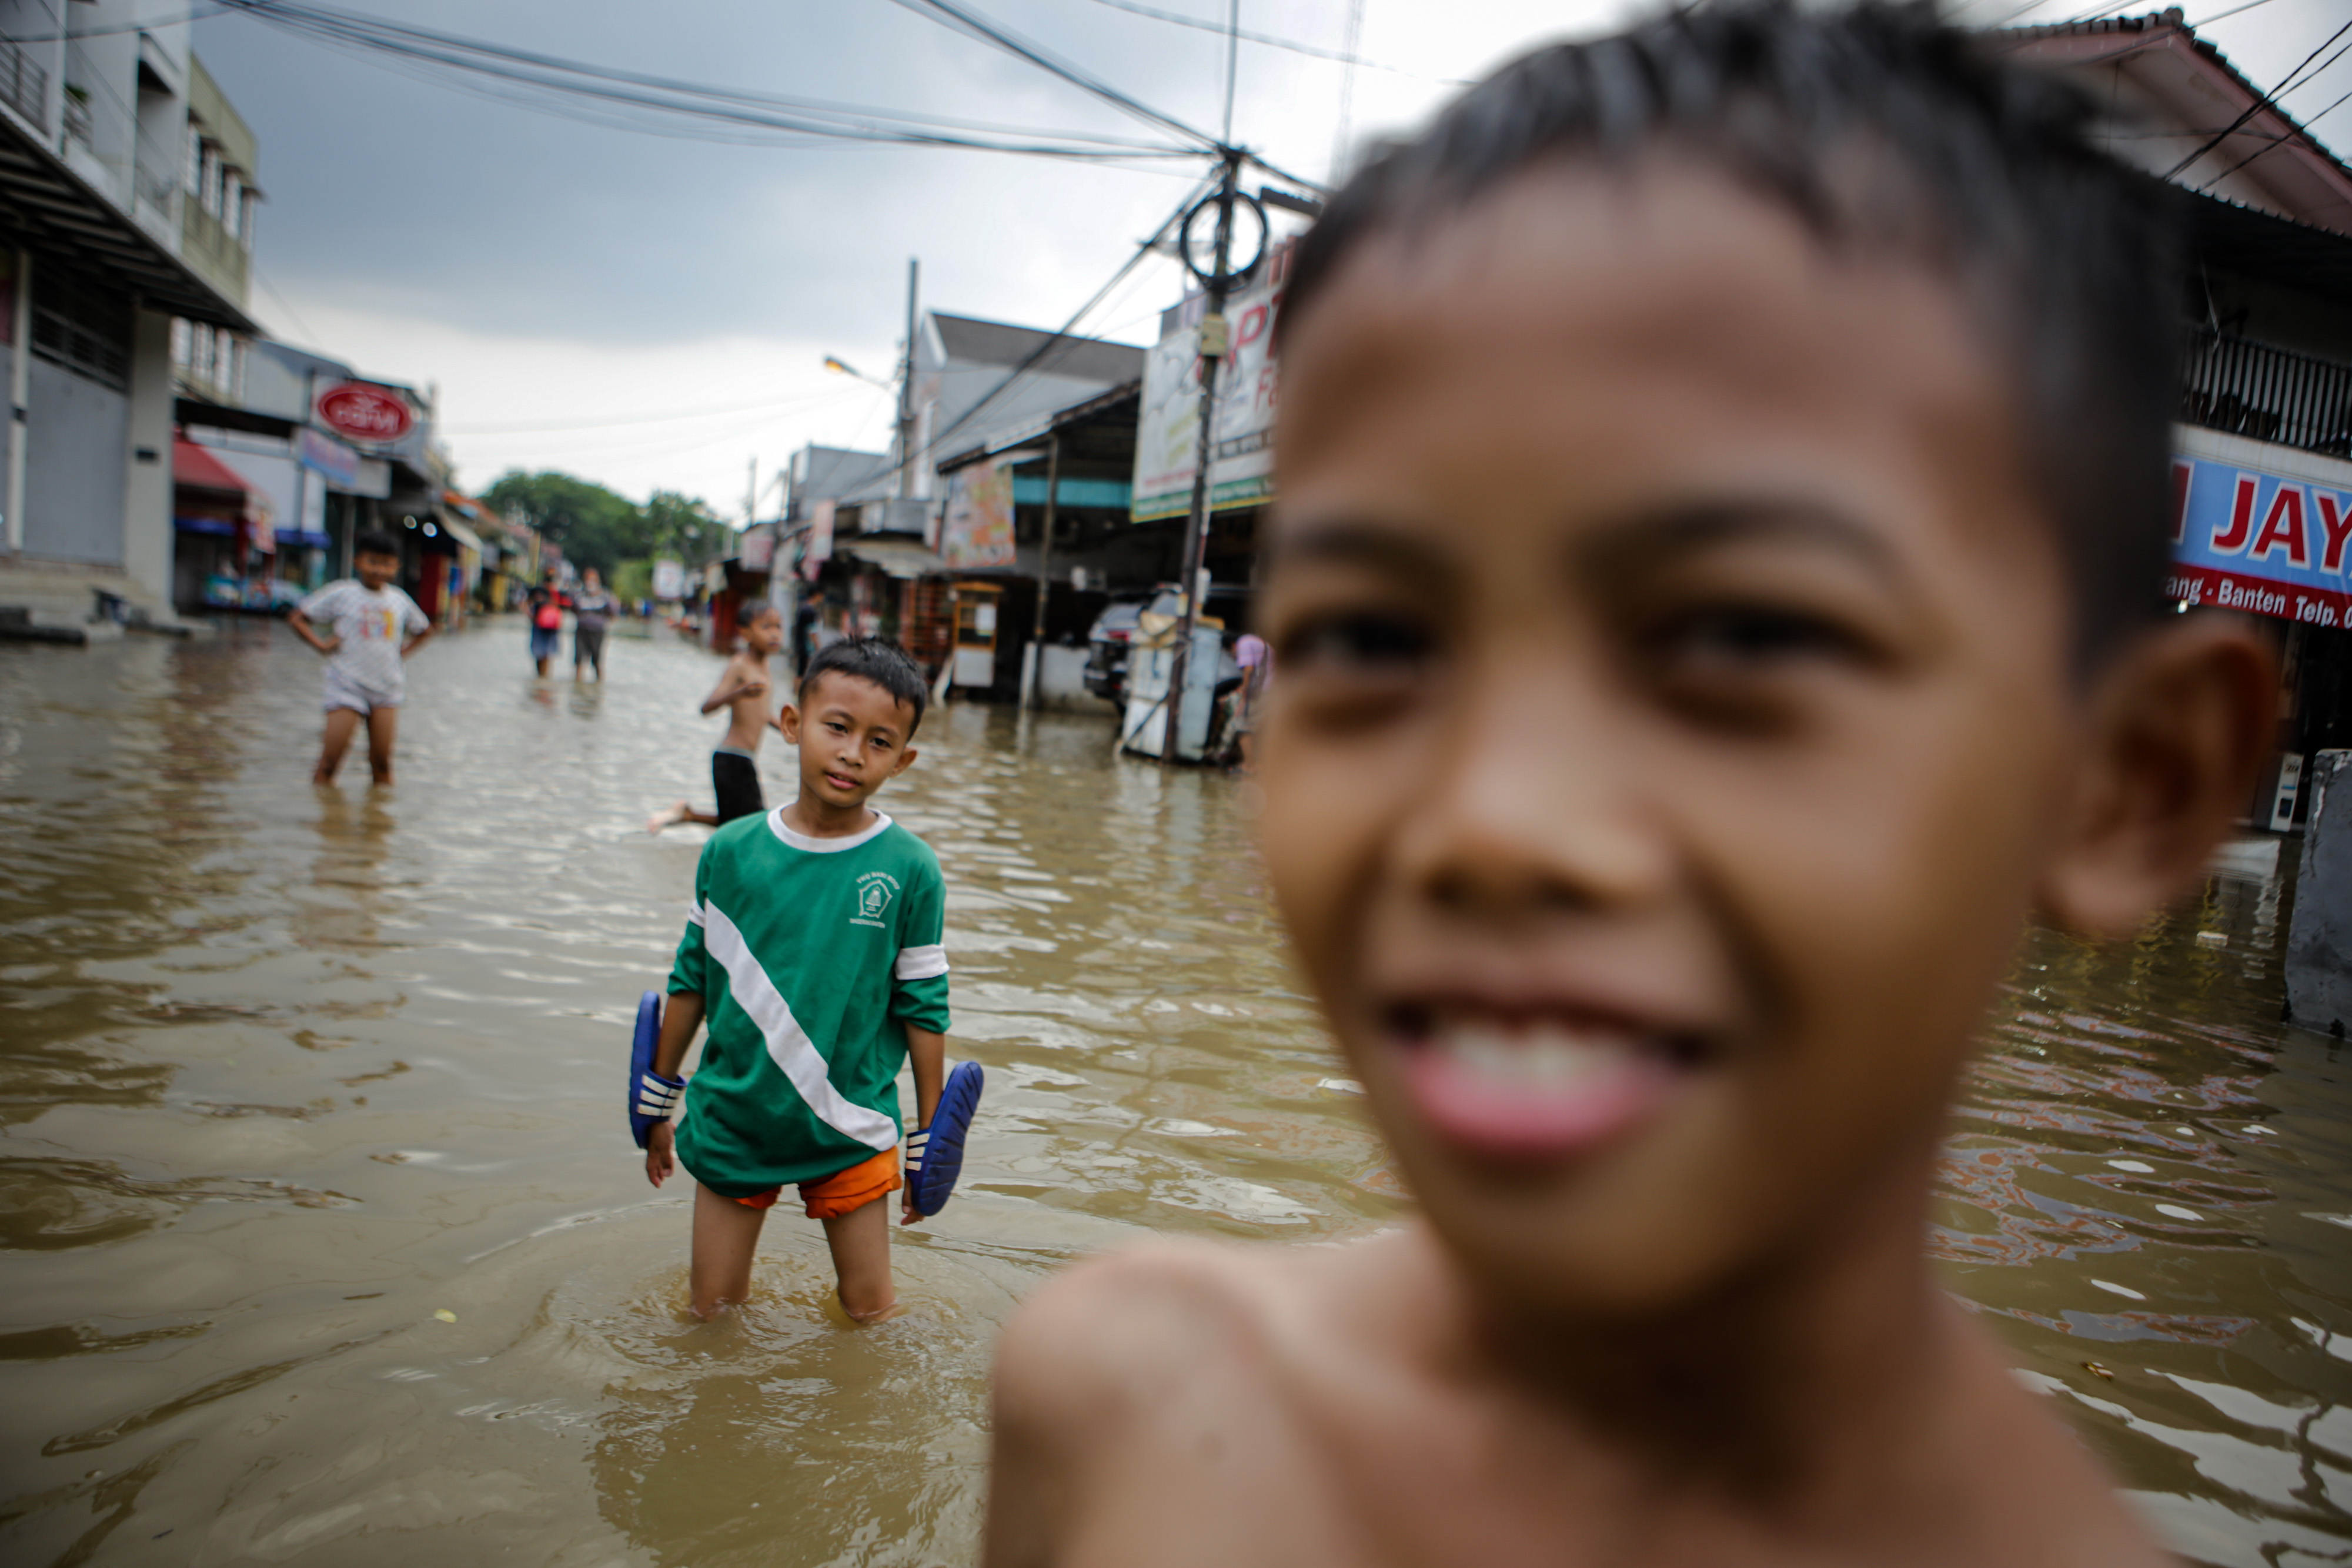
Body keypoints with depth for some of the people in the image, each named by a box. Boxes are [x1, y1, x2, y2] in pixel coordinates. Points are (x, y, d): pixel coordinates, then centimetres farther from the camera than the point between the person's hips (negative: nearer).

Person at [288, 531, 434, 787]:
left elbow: (424, 630, 26)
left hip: (387, 689, 3)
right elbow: (296, 617, 5)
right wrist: (322, 644, -6)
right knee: (329, 762, -5)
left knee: (381, 761, 3)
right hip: (347, 686, -3)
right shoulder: (341, 594, 0)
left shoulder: (400, 600, 9)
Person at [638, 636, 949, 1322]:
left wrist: (928, 1136, 0)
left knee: (869, 1315, 12)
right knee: (712, 1315, 15)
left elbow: (923, 1008, -5)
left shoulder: (910, 869, -12)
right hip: (730, 1123, 2)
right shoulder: (731, 851, -7)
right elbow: (692, 981, 5)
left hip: (849, 1130, -1)